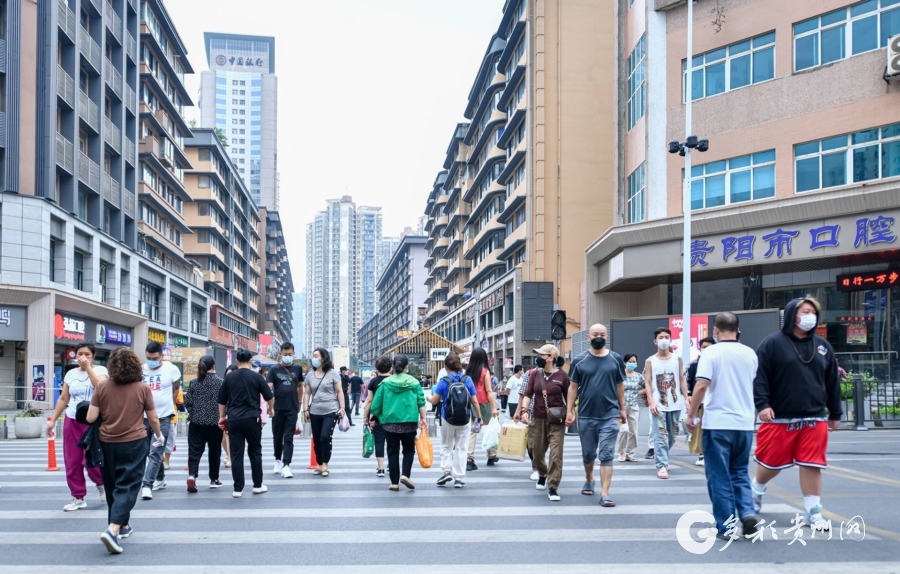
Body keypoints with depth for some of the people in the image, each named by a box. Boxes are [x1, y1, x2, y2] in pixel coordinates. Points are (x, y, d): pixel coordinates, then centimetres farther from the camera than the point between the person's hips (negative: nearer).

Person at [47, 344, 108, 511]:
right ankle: (78, 498, 14)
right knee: (72, 462, 5)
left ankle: (101, 484, 22)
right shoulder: (71, 373, 10)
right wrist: (53, 420, 10)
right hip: (72, 421, 5)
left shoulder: (100, 370, -3)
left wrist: (88, 367, -20)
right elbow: (63, 399, 14)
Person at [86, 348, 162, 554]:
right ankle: (113, 529, -17)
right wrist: (159, 436, 20)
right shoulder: (143, 388, -5)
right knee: (127, 487, 0)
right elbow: (153, 419, 2)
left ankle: (123, 525, 31)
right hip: (134, 443, -2)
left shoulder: (102, 387, -3)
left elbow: (90, 418, -4)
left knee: (112, 486, 18)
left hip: (107, 443, 3)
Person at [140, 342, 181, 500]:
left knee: (155, 452, -9)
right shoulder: (141, 370, 1)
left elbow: (176, 390, 7)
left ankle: (147, 485, -12)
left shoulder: (171, 369, -6)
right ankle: (160, 478, 33)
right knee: (152, 452, 16)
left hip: (163, 417, -4)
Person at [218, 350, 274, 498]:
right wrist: (270, 408, 22)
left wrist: (222, 417, 21)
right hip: (252, 418, -1)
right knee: (255, 452, 11)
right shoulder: (256, 376, 0)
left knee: (236, 454, 2)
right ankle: (258, 485, 16)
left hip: (234, 419, 1)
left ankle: (238, 489, 1)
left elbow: (221, 400, 9)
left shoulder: (229, 377, 6)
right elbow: (269, 396, 3)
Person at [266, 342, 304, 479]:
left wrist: (300, 402, 15)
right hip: (278, 408, 0)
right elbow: (268, 388, -8)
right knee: (277, 436, 12)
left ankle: (286, 465, -6)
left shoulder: (297, 368, 4)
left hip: (292, 408, 0)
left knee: (289, 437, -3)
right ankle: (278, 460, 30)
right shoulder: (274, 369, -1)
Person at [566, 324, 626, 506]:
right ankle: (589, 480, 40)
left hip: (610, 415, -1)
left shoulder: (615, 359, 2)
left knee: (606, 455, -4)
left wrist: (622, 409, 9)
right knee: (588, 453, 16)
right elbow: (573, 387, 3)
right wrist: (569, 411, -2)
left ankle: (604, 493, -4)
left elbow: (620, 385, 9)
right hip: (586, 415, 1)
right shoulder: (580, 361, 0)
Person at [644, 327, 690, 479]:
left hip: (675, 404, 3)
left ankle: (661, 460, 30)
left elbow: (682, 380, 9)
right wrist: (651, 402, -12)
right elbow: (647, 383, -2)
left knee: (671, 437, 12)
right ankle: (661, 466, -7)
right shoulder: (650, 361, 2)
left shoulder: (677, 359, 8)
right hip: (658, 405, -3)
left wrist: (686, 399, -1)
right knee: (660, 436, -8)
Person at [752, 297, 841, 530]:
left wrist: (835, 413, 17)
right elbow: (759, 377, -9)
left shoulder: (823, 346, 9)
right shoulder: (773, 343, -5)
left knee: (812, 466, 0)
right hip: (779, 418, -3)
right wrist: (762, 404, -20)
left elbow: (832, 382, 15)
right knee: (771, 463, 9)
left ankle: (814, 512, 10)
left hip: (814, 419, 3)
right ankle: (756, 491, 37)